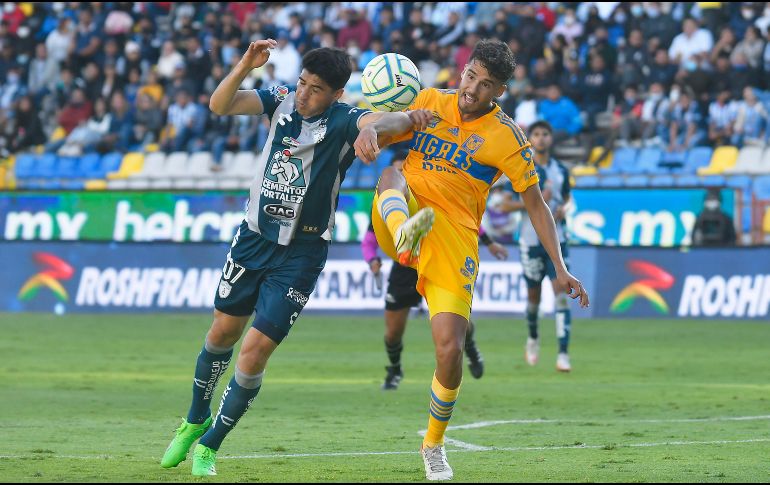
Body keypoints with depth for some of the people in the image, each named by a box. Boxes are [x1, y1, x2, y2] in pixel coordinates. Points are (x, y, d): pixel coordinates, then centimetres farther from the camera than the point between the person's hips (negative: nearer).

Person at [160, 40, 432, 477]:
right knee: (224, 331, 16)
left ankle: (209, 446, 10)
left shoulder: (344, 121, -16)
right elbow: (220, 106, -14)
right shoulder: (283, 100, -4)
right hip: (255, 237, 4)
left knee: (256, 350, -7)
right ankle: (196, 421, 39)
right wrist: (245, 67, -31)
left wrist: (402, 119, -61)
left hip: (302, 253, -4)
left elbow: (382, 121, -37)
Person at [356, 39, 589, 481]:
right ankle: (404, 235, -65)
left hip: (456, 236, -2)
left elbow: (536, 204, 4)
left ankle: (434, 444, 15)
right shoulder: (430, 101, 10)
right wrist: (370, 131, -24)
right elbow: (385, 131, 3)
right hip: (403, 214, 2)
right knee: (392, 175, -30)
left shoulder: (507, 136, 2)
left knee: (451, 349, -11)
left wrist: (560, 268, -4)